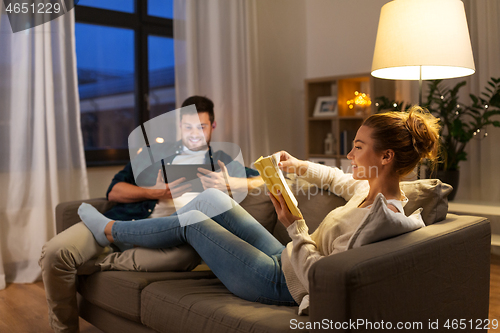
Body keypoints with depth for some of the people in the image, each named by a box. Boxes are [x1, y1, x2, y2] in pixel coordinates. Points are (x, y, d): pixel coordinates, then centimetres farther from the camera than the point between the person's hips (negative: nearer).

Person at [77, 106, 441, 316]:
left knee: (190, 221, -1)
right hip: (285, 261, 9)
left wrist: (295, 226, -24)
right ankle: (125, 239, 29)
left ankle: (110, 230, 25)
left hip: (282, 284, -9)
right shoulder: (373, 188, -1)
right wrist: (300, 166, 15)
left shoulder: (381, 216, -28)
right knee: (211, 198, 10)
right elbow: (341, 180, 24)